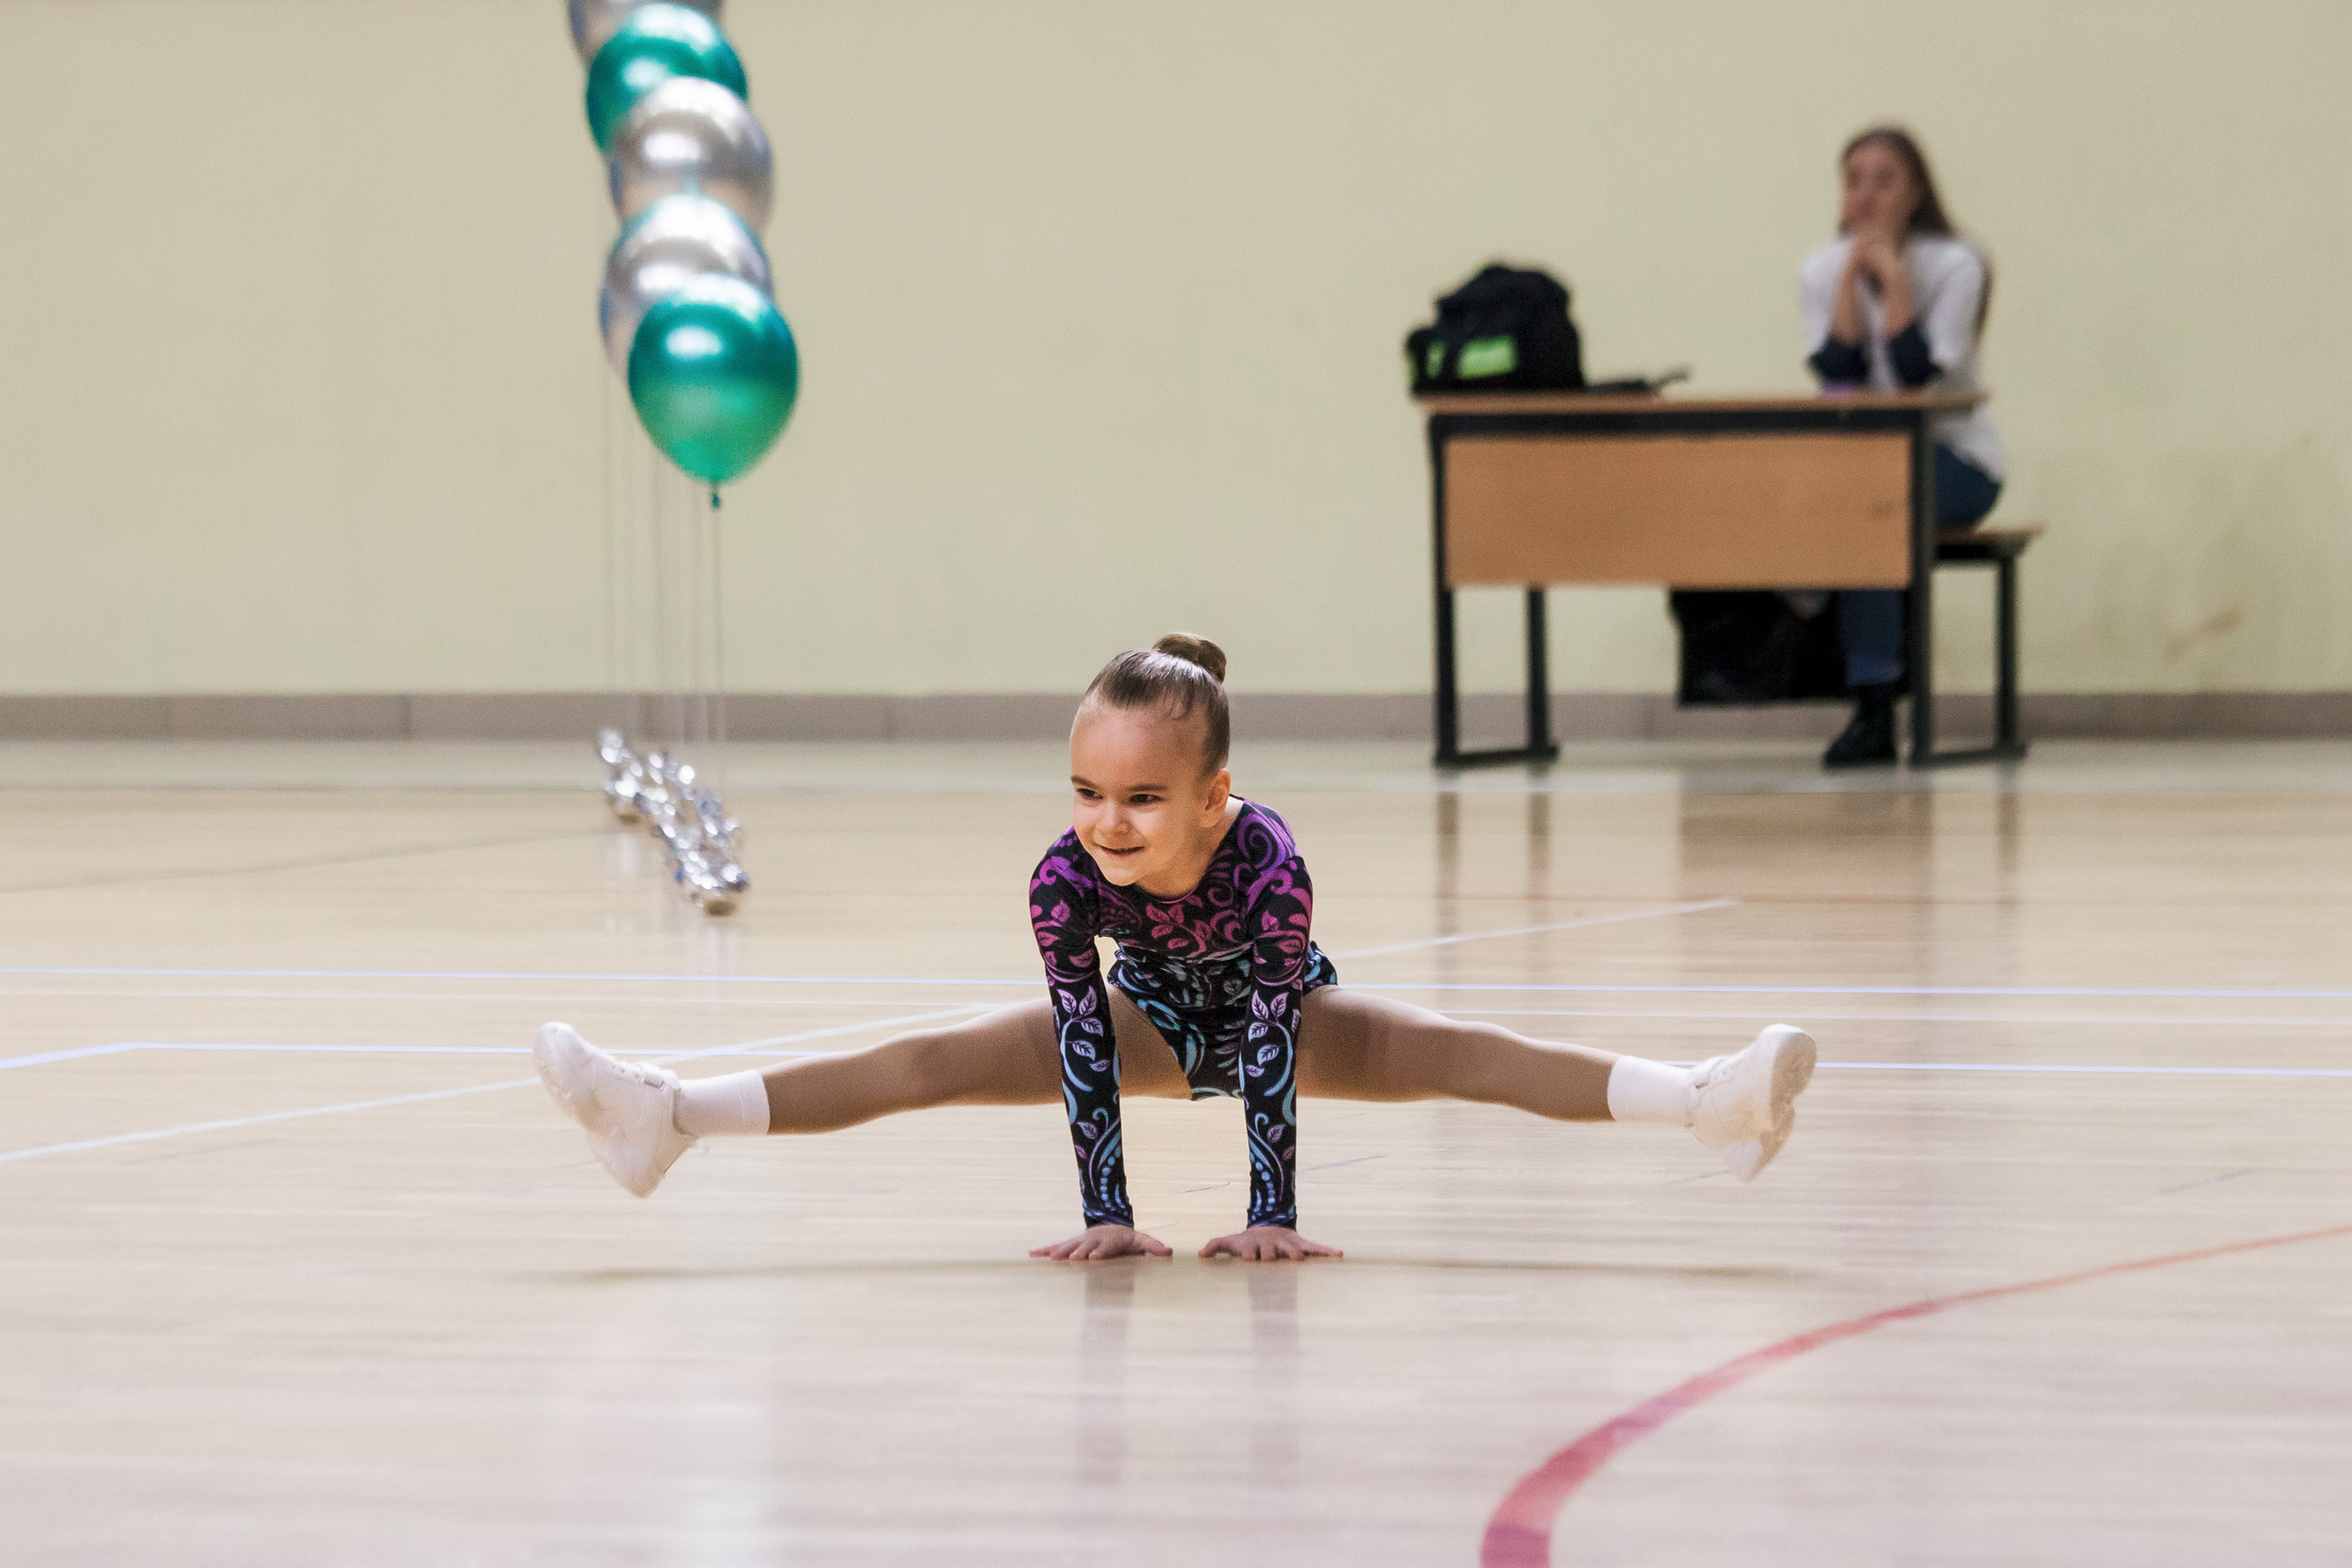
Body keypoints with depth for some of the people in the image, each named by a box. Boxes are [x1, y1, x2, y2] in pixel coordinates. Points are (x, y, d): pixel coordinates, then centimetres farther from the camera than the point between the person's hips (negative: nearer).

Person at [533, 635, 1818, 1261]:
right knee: (935, 1064, -10)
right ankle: (666, 1114, -15)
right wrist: (1104, 1215, -32)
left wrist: (1272, 1217, -37)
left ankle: (1710, 1103, -38)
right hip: (1152, 1016, 2)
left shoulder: (1268, 865, -41)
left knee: (1452, 1055, -25)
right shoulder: (1064, 879, -33)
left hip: (1283, 1013, -2)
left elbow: (1277, 1050, -38)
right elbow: (1082, 1045, -30)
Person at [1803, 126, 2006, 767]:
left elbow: (1916, 374, -21)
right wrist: (1852, 275, -14)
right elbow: (1837, 376, -11)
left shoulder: (1955, 267, -9)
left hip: (1956, 460, -4)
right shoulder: (1822, 269, 3)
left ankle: (1874, 707, -31)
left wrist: (1894, 276, -20)